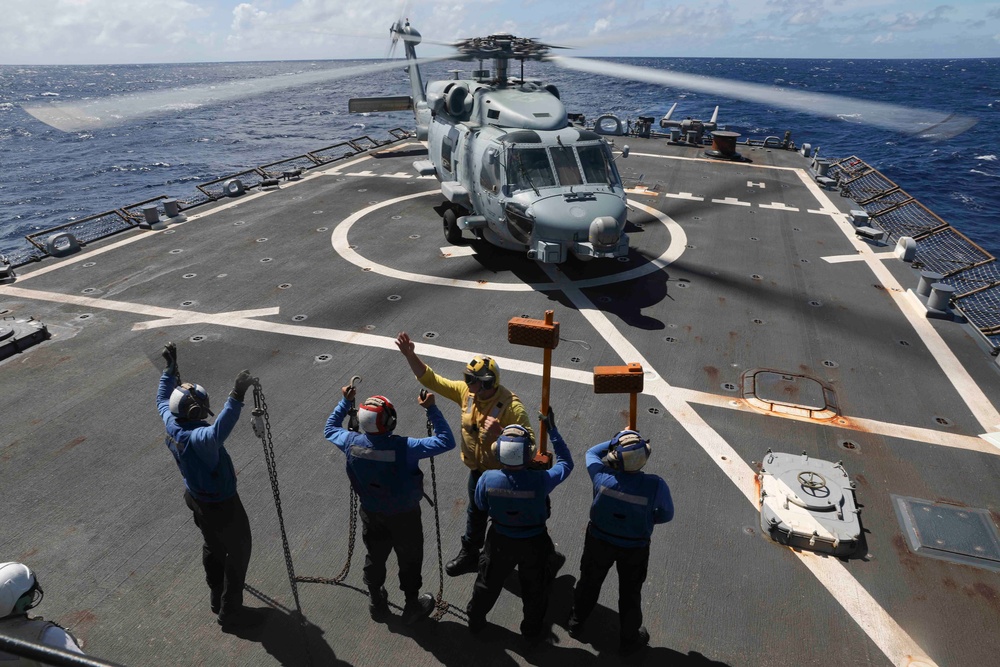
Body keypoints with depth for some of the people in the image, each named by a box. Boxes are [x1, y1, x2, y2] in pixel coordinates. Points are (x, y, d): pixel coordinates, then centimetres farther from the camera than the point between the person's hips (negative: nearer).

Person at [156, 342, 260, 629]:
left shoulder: (171, 423, -13)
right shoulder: (198, 437, -38)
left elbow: (162, 399, 9)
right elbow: (218, 433, -63)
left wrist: (170, 368, 12)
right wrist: (236, 397, -70)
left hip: (195, 496, 9)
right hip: (220, 505, -9)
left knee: (213, 546, 27)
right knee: (239, 551, 11)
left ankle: (218, 599, 47)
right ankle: (230, 611, 25)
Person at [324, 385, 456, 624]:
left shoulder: (352, 443, -21)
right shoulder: (404, 447, -34)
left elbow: (330, 429, 2)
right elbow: (446, 441, -28)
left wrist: (345, 402, 7)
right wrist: (431, 409, -27)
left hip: (371, 514, 4)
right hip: (404, 516, -4)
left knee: (375, 557, 26)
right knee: (409, 559, 19)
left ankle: (377, 603, 47)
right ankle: (413, 606, 39)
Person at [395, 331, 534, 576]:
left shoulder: (511, 406, -30)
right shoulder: (466, 391, -12)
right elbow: (431, 379, -10)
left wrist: (501, 432, -44)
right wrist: (410, 355, -21)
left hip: (502, 474, -6)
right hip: (476, 469, 6)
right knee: (475, 513, 27)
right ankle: (469, 556, 50)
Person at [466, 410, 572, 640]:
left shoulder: (488, 479, -28)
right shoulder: (540, 481, -34)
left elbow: (481, 505, -6)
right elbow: (565, 462, -14)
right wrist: (553, 430, -11)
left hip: (500, 541, 2)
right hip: (534, 543, -2)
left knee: (488, 582, 27)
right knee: (535, 589, 24)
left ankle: (475, 621, 49)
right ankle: (532, 630, 45)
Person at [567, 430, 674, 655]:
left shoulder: (603, 476, -30)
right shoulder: (656, 485, -31)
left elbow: (592, 452, -6)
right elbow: (666, 515, -12)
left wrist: (616, 441, -9)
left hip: (599, 541, 1)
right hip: (635, 547, -1)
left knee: (589, 581, 25)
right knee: (630, 592, 23)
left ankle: (576, 622, 48)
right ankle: (629, 638, 44)